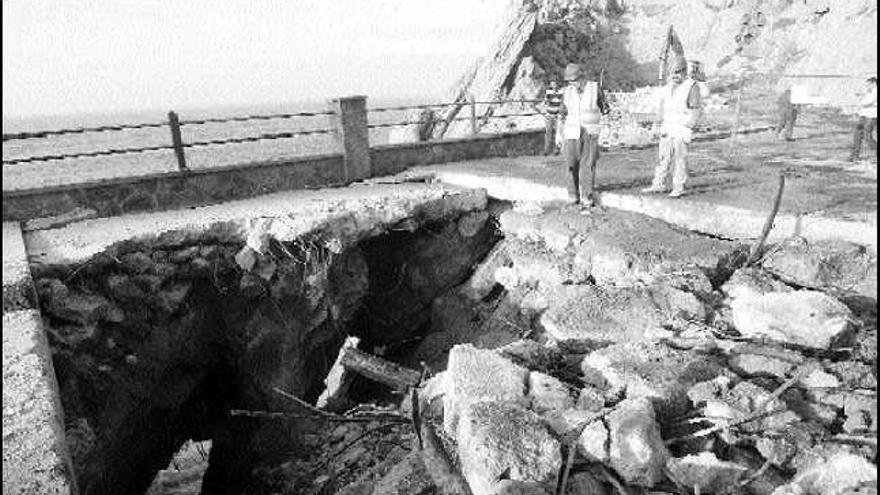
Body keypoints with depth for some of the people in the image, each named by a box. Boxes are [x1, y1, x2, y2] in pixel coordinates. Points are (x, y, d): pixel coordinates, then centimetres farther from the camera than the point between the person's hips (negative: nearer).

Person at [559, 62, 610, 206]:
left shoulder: (594, 88, -2)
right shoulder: (567, 92, 4)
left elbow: (604, 108, 10)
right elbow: (564, 117, 10)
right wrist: (562, 140, 9)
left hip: (590, 134, -2)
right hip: (572, 135, 2)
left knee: (588, 167, -9)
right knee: (573, 167, 1)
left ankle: (589, 199, -4)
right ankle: (574, 197, 16)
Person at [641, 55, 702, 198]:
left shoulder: (692, 87, -6)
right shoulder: (668, 86, 13)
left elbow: (695, 111, -8)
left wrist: (686, 128, -15)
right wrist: (658, 124, 7)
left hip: (682, 129, -6)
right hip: (667, 129, 6)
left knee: (680, 159, -5)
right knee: (663, 157, 7)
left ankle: (679, 188, 0)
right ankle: (659, 185, 13)